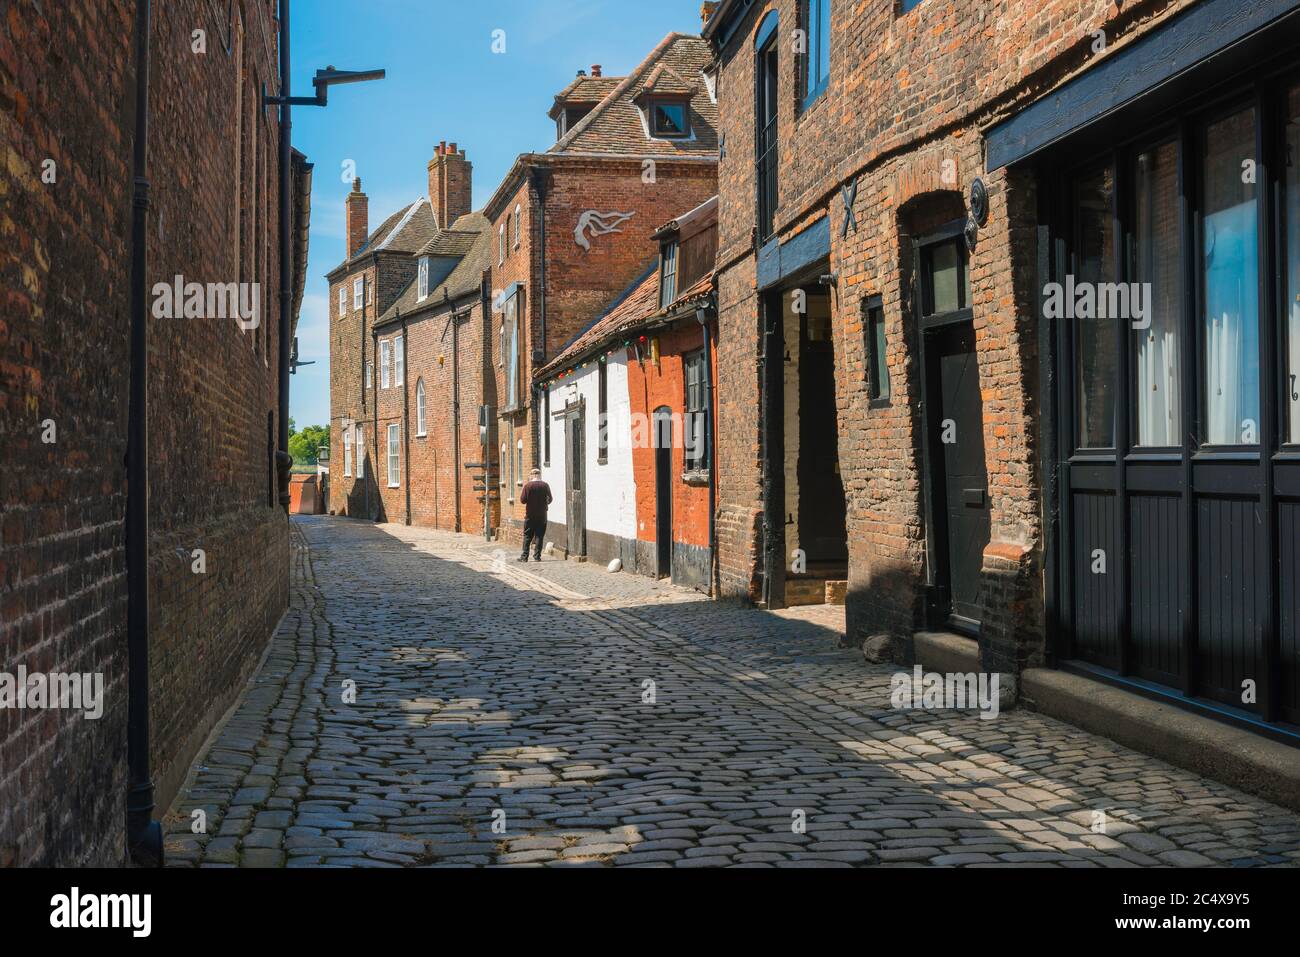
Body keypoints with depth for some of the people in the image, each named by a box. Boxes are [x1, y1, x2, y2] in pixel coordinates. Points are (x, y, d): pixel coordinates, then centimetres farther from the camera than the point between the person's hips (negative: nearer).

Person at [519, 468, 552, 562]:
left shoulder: (528, 486, -8)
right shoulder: (545, 486, -2)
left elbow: (523, 500, -8)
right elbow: (550, 499, 6)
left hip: (530, 515, -1)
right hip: (542, 515, 1)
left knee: (527, 536, 6)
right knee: (539, 536, 6)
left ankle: (524, 556, 3)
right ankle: (537, 556, 3)